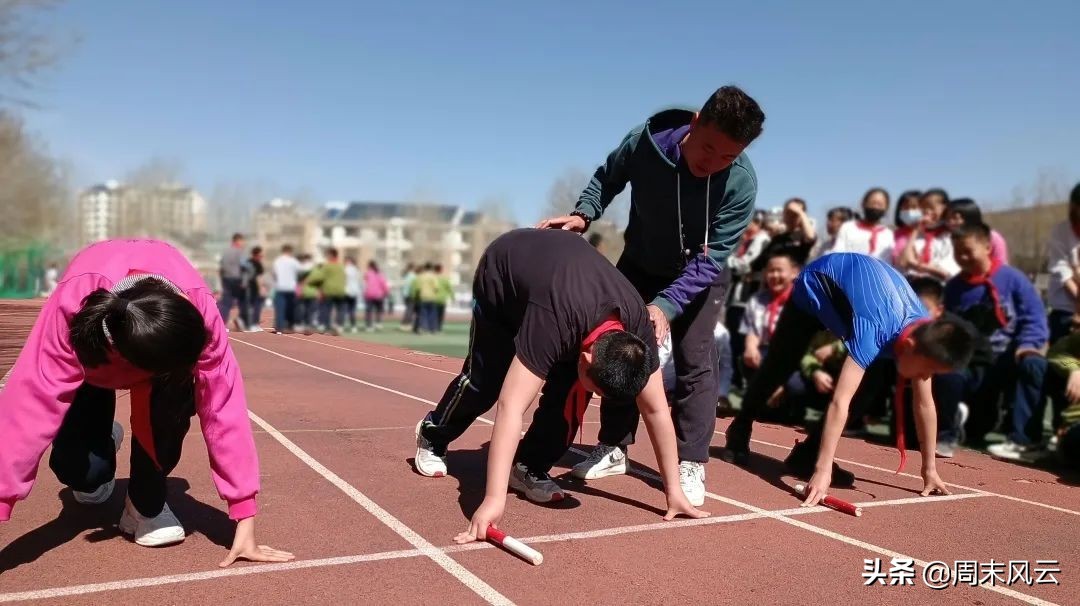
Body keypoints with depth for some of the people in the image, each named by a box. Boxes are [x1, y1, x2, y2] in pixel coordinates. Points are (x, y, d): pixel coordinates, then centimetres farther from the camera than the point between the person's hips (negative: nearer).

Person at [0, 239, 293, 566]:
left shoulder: (199, 303, -41)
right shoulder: (72, 302, -45)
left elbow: (223, 408, -40)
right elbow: (33, 400, -44)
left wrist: (246, 523, -40)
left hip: (165, 341, 1)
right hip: (92, 357, 0)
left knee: (174, 399, -33)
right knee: (80, 466, -19)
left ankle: (146, 505, -7)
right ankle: (105, 444, 20)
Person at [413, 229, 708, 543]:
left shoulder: (638, 324, -30)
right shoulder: (554, 322, -47)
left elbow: (656, 410, -20)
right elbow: (510, 407, -51)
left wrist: (674, 491, -17)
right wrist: (494, 499, -56)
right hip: (501, 267, -4)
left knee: (570, 387, -14)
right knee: (485, 380, 3)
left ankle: (530, 467, 6)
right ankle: (431, 435, 32)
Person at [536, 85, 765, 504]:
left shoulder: (741, 183, -32)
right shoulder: (645, 141, -29)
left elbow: (709, 260, -31)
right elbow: (608, 178, -7)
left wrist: (665, 305, -41)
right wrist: (584, 214, -25)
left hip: (701, 274, -2)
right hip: (640, 264, 3)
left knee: (694, 362, -8)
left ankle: (691, 465, 3)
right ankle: (613, 448, 19)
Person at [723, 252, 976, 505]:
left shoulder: (925, 334, -24)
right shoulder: (874, 329, -44)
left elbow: (925, 403, -13)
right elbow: (840, 401, -49)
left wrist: (929, 469, -8)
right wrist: (822, 471, -53)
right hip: (817, 284, -5)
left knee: (866, 385, -9)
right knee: (780, 366, 9)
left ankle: (807, 455, 2)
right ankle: (739, 433, 34)